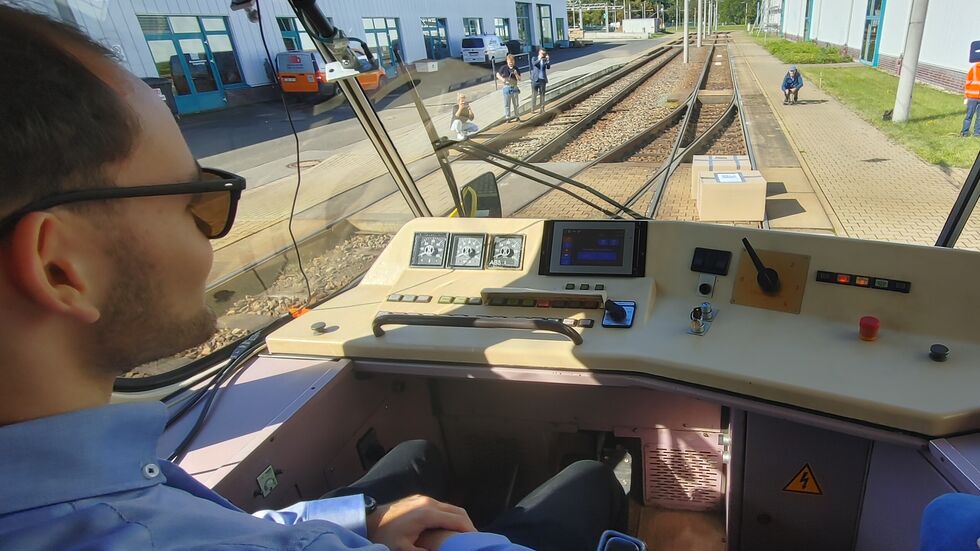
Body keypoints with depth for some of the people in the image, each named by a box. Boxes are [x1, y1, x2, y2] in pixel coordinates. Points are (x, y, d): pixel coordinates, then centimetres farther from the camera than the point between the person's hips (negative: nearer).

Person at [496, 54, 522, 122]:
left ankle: (517, 116, 22)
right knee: (507, 104, 4)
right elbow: (498, 74, 3)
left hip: (514, 87, 1)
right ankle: (507, 117, 14)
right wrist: (502, 79, -16)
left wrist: (516, 74, -20)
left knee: (515, 103, 9)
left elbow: (519, 79, -2)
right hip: (507, 87, -1)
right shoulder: (504, 68, -6)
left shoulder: (516, 69, -1)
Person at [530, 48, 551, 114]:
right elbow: (534, 64, -21)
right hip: (535, 79, -2)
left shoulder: (545, 60, 5)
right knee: (534, 95, 2)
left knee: (542, 94, 6)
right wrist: (539, 59, -37)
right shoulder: (534, 59, 1)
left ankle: (542, 109, 11)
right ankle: (532, 109, 8)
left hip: (543, 79, 2)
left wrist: (548, 60, -27)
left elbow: (548, 67, -11)